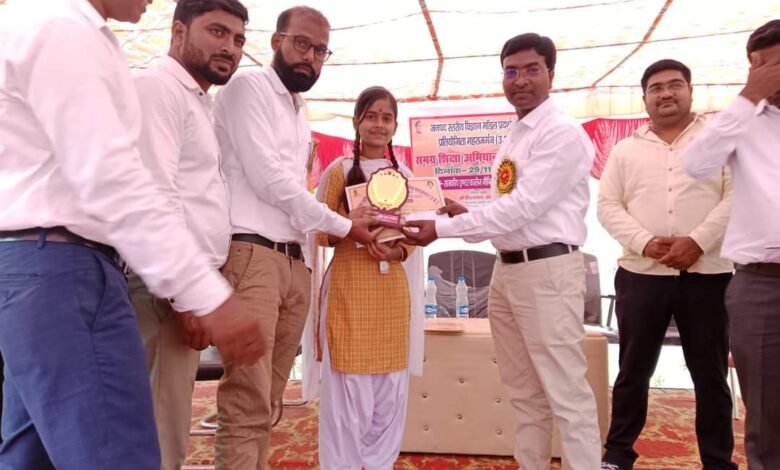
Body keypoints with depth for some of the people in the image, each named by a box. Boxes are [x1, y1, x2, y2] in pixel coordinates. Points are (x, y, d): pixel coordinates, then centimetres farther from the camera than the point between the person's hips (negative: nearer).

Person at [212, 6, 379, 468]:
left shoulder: (301, 117, 24)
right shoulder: (250, 87, 0)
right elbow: (268, 179, -10)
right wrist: (344, 226, -3)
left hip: (294, 262, 8)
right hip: (251, 254, -8)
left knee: (267, 401, 9)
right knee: (248, 401, -10)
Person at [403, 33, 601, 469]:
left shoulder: (562, 132, -10)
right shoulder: (513, 137, 17)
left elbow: (523, 207, -19)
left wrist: (443, 227, -18)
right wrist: (466, 215, 2)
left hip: (548, 270, -9)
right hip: (507, 270, 9)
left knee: (565, 391, -2)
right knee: (525, 392, 17)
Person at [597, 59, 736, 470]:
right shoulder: (625, 150, 12)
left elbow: (737, 196, -3)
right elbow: (608, 205, 4)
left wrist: (697, 241, -16)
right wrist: (645, 243, -12)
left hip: (707, 275, -1)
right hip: (640, 274, 1)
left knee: (710, 374, 9)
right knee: (633, 370, 9)